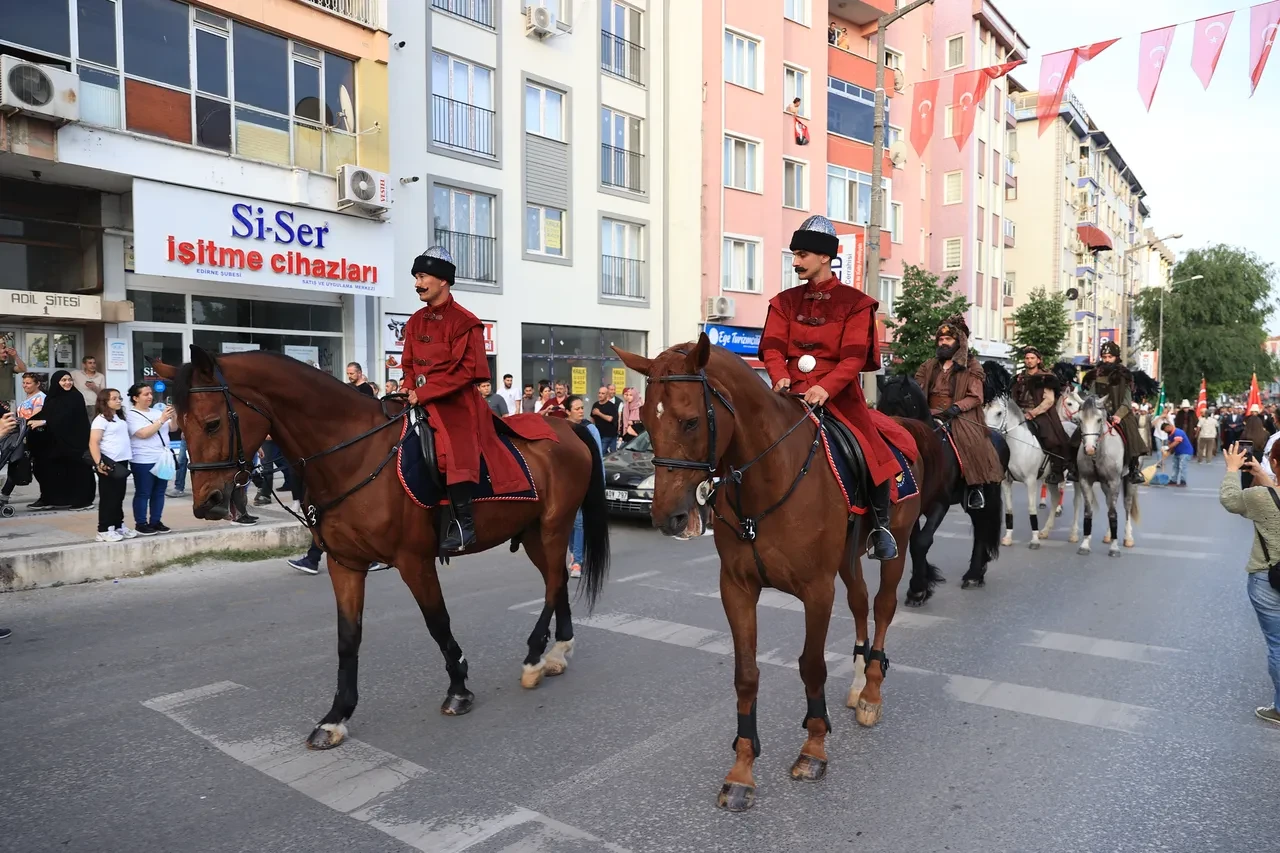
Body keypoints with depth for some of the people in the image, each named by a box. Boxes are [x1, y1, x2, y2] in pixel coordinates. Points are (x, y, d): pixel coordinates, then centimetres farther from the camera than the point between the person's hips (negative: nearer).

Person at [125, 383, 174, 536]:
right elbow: (144, 433, -21)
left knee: (159, 492, 10)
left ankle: (155, 521, 19)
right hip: (143, 462, -6)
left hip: (162, 459, 7)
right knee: (143, 493, 0)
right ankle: (141, 523, 7)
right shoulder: (131, 415, -7)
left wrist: (173, 416, -7)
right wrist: (162, 420, -21)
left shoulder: (156, 412, 11)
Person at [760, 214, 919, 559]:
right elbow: (772, 346, 2)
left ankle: (880, 526, 6)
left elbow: (854, 356, -9)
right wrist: (780, 376, -18)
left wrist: (825, 388, -25)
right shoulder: (785, 302, 11)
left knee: (877, 452, -17)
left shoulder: (854, 302, 1)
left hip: (837, 394, -3)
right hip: (792, 393, 3)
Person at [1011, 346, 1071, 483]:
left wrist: (1032, 413, -16)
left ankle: (1056, 471, -15)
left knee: (1051, 438, -24)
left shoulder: (1046, 377, 1)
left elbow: (1049, 400, -8)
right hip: (1021, 414, 5)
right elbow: (1014, 399, 19)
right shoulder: (1019, 378, 15)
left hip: (1041, 415, -5)